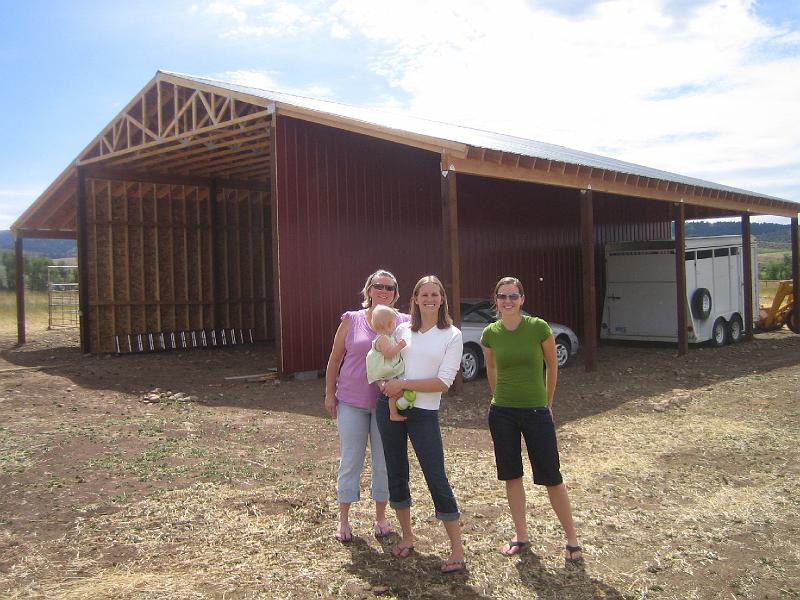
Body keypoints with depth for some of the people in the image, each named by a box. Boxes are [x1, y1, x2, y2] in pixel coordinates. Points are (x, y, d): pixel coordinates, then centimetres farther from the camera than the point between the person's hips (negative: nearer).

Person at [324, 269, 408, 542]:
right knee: (350, 461, 8)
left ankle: (380, 517, 27)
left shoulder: (404, 323, -1)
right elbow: (335, 359, 5)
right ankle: (343, 520, 22)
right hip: (351, 402, 0)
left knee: (384, 462, 10)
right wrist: (329, 394, 3)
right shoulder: (351, 320, -1)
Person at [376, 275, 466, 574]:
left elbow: (443, 382, -10)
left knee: (436, 478, -4)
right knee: (396, 473, 12)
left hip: (424, 413, -3)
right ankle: (407, 536, 30)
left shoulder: (452, 336, -3)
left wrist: (403, 384, -15)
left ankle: (457, 550, 6)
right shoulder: (402, 330, 6)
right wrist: (386, 385, -9)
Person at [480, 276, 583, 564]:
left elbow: (552, 365, 2)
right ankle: (521, 536, 25)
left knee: (551, 477, 2)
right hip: (501, 413, 3)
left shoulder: (539, 328, -12)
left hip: (536, 412, -3)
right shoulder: (490, 333, -3)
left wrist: (547, 402, 9)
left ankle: (572, 539, 16)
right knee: (511, 475, 11)